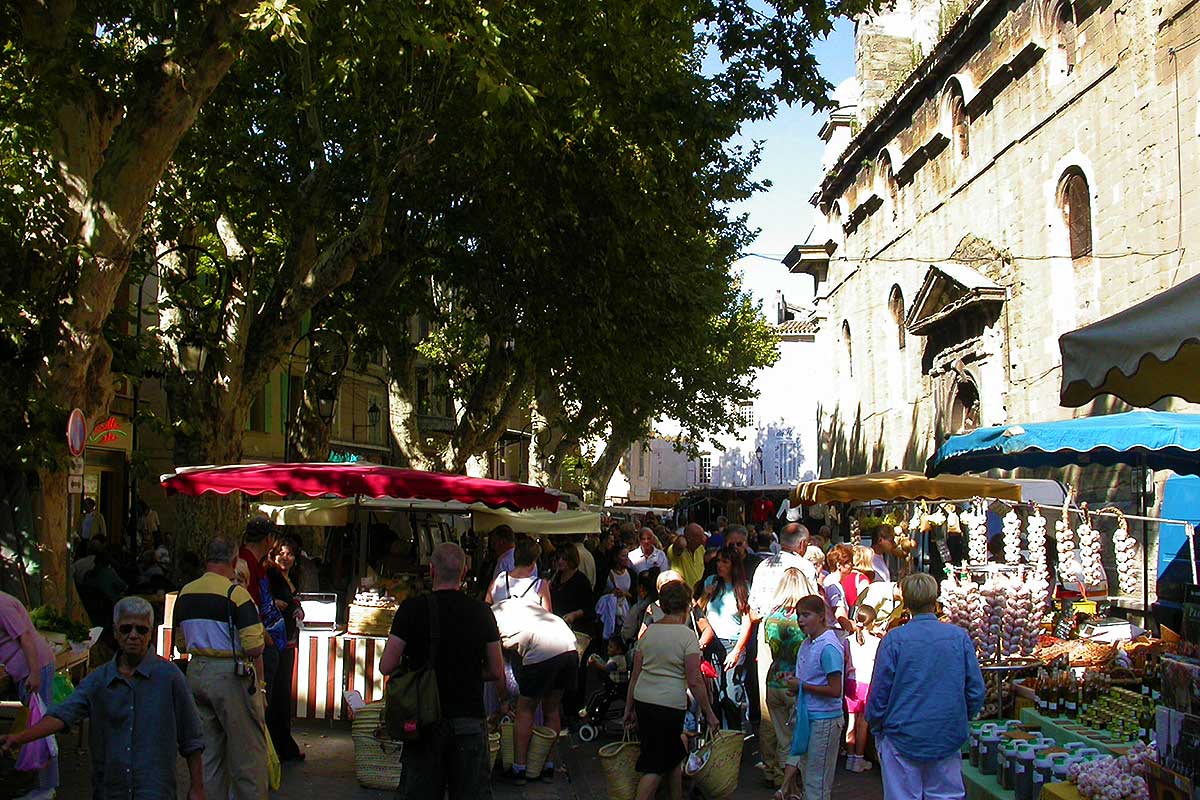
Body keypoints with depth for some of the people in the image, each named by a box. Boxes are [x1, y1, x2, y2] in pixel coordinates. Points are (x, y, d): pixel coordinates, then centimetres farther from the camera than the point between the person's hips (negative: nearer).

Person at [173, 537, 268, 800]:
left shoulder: (185, 593, 7)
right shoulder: (236, 594, -14)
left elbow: (181, 644, 15)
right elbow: (254, 647, -17)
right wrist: (259, 683, -6)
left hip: (196, 672, 7)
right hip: (230, 676, -6)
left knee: (207, 748, 14)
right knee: (247, 749, 2)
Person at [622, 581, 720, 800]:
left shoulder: (649, 631, 8)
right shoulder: (687, 635, -9)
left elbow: (635, 675, 11)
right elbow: (694, 681, -12)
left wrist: (629, 708, 19)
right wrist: (709, 713, -3)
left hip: (642, 700, 6)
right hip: (670, 705, -6)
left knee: (674, 755, 20)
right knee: (655, 765, 0)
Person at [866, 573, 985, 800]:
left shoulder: (894, 639, -11)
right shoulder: (959, 636, -3)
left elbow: (879, 694, -6)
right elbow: (976, 690, 2)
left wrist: (876, 730, 9)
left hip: (903, 738, -2)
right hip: (948, 739, 2)